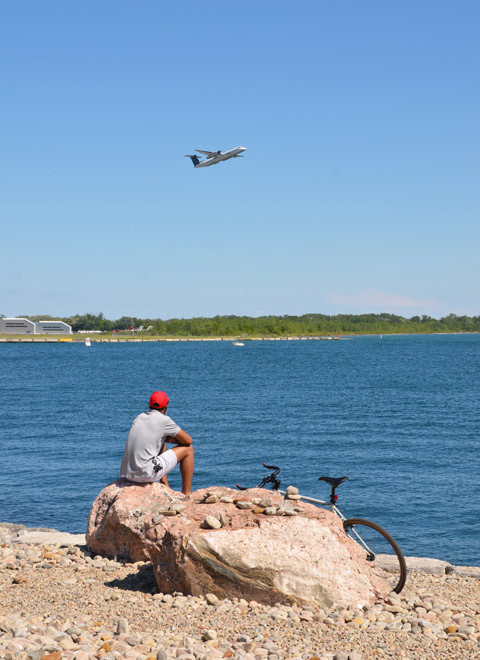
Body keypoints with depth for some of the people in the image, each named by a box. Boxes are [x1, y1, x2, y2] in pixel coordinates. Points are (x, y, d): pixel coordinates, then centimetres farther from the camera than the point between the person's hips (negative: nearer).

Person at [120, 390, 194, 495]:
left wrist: (166, 438, 19)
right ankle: (186, 494, 15)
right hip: (147, 474, -7)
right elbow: (188, 440, 3)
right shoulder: (164, 420, -6)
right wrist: (169, 439, 20)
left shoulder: (140, 417, 14)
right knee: (188, 448, 7)